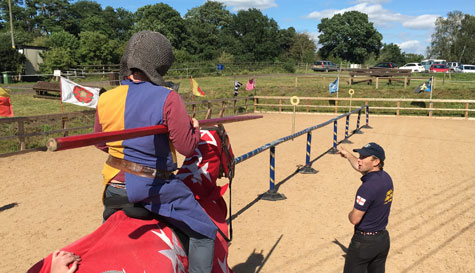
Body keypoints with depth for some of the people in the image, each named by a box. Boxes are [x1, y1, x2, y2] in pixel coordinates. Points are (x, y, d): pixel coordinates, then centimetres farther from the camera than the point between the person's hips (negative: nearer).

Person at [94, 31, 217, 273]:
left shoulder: (105, 100, -3)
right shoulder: (167, 99, -18)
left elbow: (100, 144, 11)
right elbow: (187, 147, -14)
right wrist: (194, 127, 5)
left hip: (115, 185, 6)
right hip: (153, 187, -5)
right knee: (204, 232, 8)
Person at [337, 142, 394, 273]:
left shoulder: (368, 187, -27)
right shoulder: (386, 178, 0)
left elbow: (354, 219, -23)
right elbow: (360, 167, 20)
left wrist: (350, 213, 0)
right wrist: (348, 155, 35)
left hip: (364, 241, -8)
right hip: (383, 239, 8)